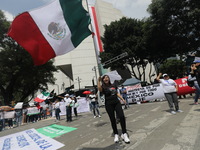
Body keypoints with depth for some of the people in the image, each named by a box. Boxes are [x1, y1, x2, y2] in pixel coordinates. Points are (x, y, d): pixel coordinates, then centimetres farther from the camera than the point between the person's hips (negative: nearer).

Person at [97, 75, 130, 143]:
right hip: (109, 105, -4)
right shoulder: (103, 87, -4)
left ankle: (124, 134, 5)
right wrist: (98, 81, -28)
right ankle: (116, 135, 25)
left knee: (122, 116, -10)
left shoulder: (113, 86, 13)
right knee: (112, 120, 5)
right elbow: (99, 89, -29)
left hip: (117, 103, 4)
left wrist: (122, 99, 20)